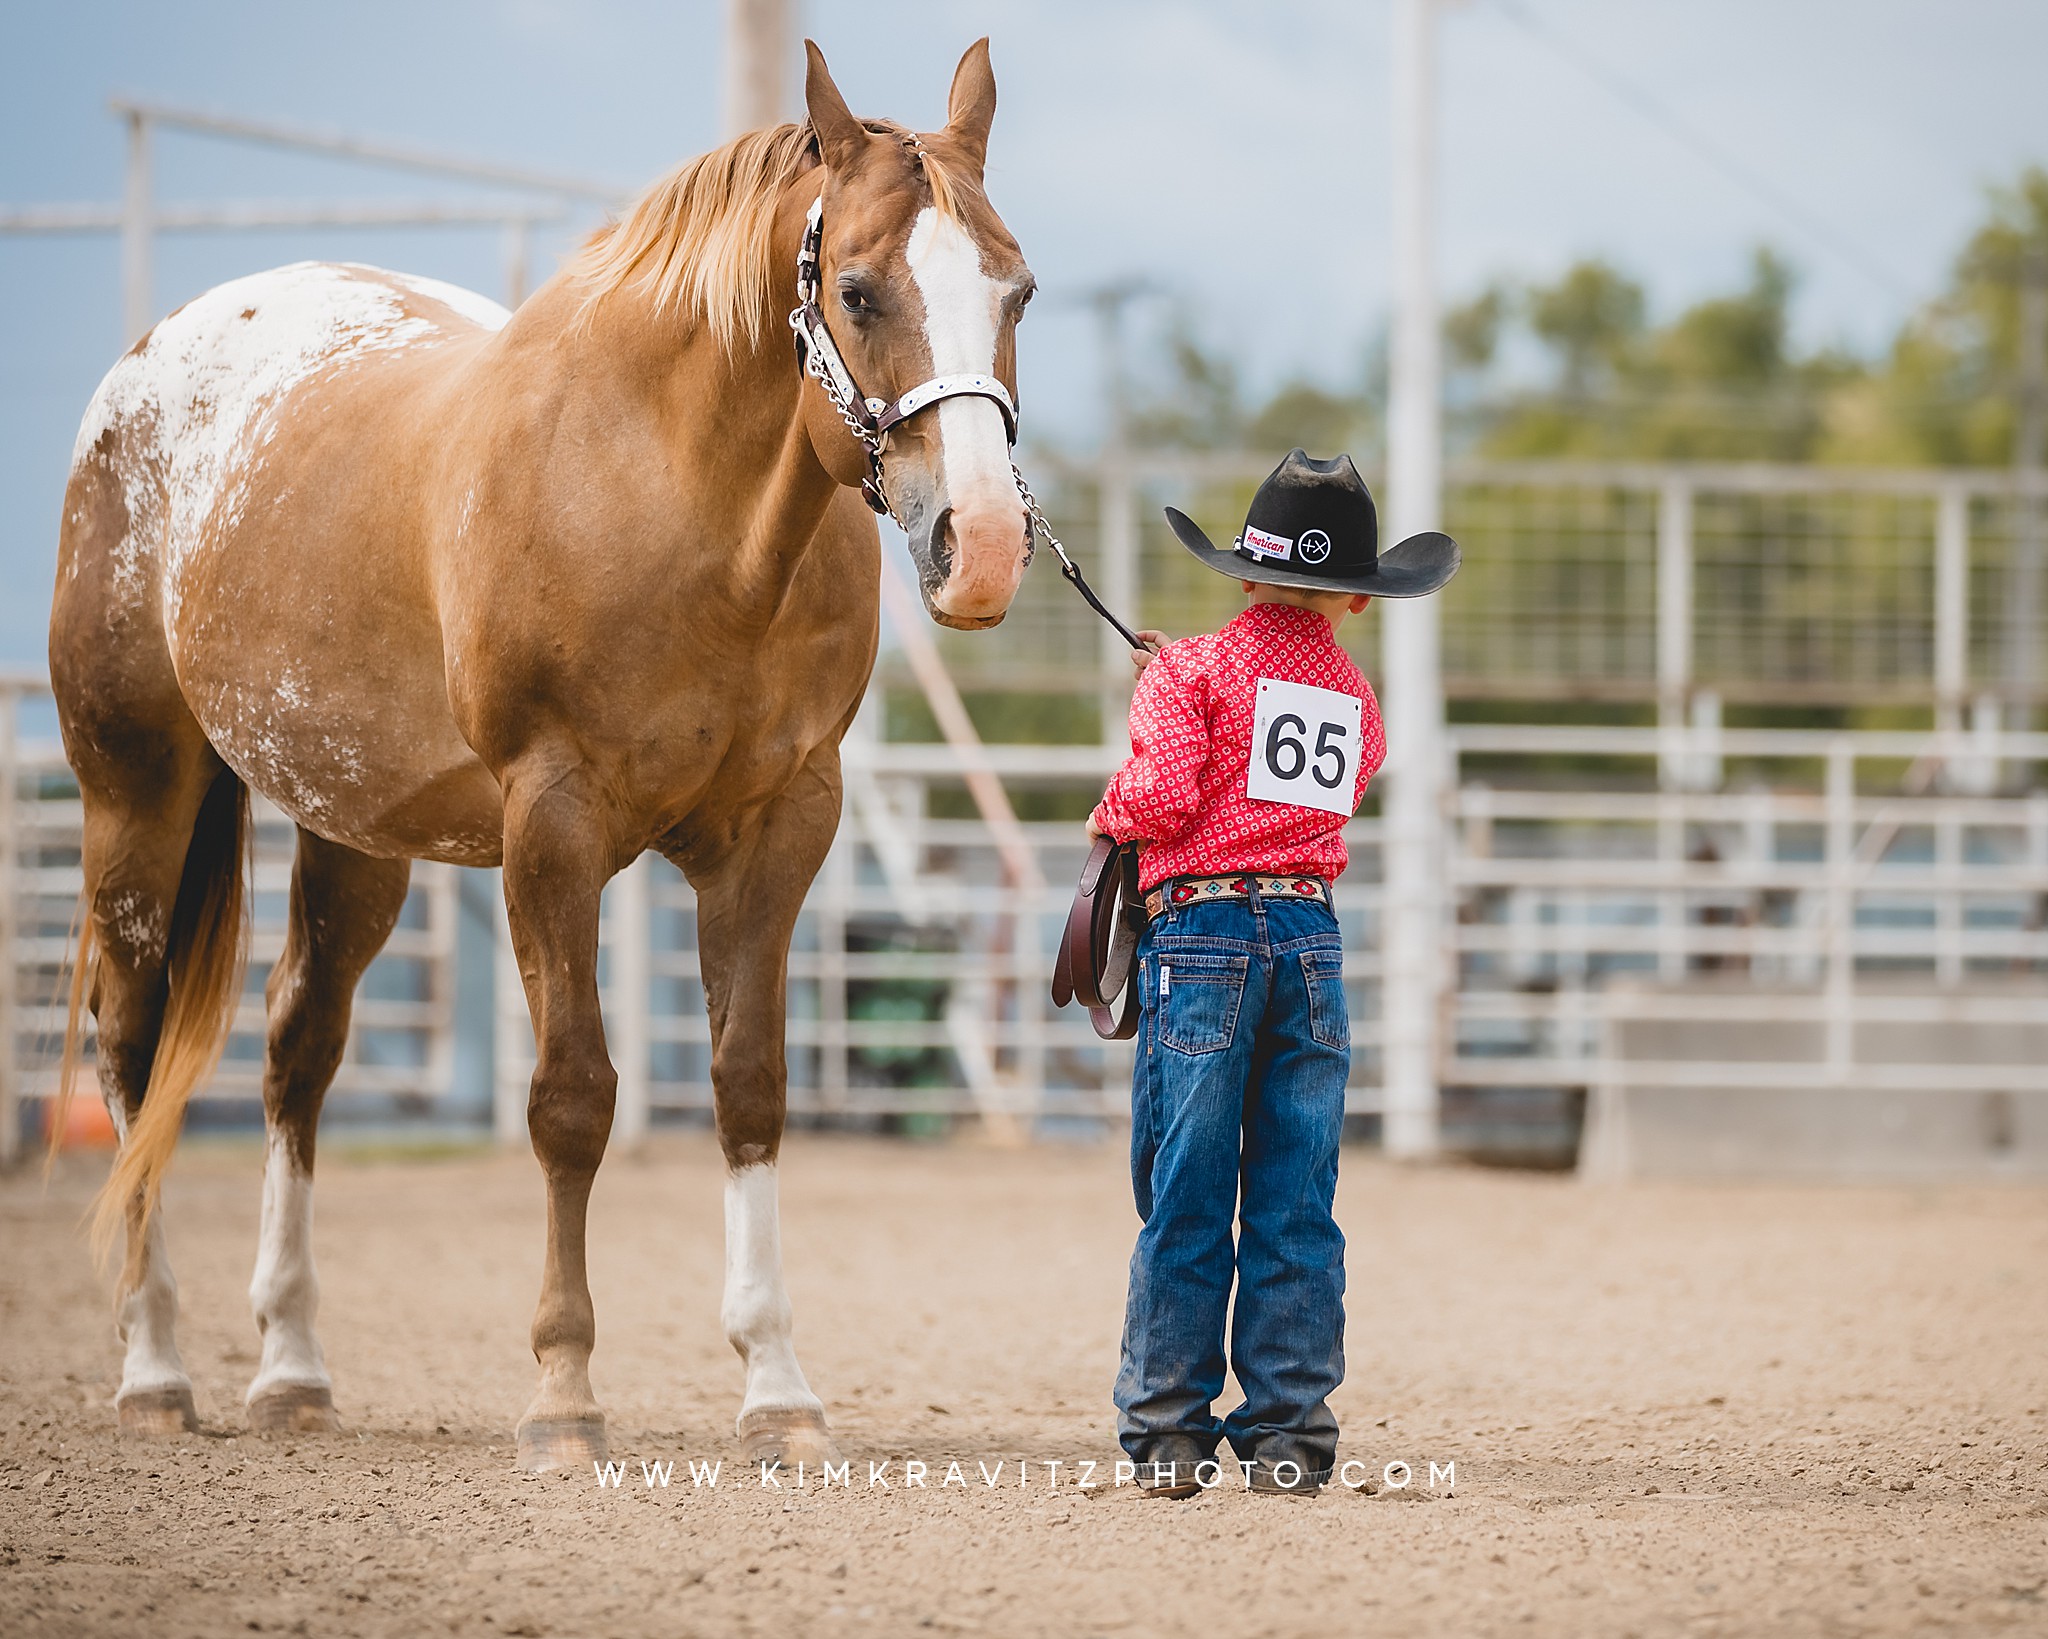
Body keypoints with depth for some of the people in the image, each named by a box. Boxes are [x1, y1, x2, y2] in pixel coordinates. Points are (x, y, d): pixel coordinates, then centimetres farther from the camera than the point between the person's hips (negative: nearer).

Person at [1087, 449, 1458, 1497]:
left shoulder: (1191, 671, -2)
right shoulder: (1359, 700, 12)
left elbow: (1164, 795, -14)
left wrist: (1110, 814, 9)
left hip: (1201, 936, -3)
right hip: (1313, 940, 3)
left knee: (1186, 1202, 1)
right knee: (1296, 1208, 6)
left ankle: (1168, 1431, 2)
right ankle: (1289, 1431, 5)